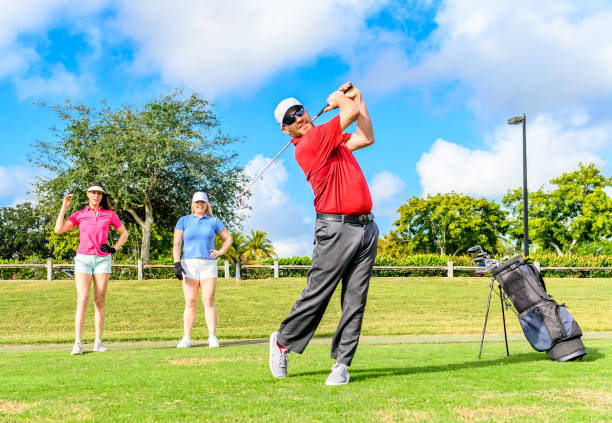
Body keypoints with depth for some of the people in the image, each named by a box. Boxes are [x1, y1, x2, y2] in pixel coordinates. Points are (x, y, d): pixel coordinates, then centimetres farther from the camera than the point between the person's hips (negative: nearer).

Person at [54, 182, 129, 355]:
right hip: (83, 259, -1)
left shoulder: (109, 214, 8)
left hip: (102, 259, 1)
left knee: (100, 300, 1)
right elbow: (58, 229, -2)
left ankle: (98, 341, 7)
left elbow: (124, 233, 17)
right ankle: (78, 343, -14)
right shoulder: (79, 215, 8)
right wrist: (64, 208, -1)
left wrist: (114, 248, 2)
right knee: (82, 300, -11)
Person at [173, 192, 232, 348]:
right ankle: (186, 338, -1)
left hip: (209, 265, 0)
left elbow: (228, 238, 19)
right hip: (189, 264, 0)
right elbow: (176, 244, 3)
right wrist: (177, 264, -8)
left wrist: (221, 251, 2)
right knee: (190, 302, -3)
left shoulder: (213, 221, 11)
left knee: (209, 300, -7)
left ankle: (212, 337, -7)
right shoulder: (184, 221, 9)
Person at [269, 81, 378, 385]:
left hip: (366, 227, 8)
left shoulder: (332, 139, 20)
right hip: (336, 228, -7)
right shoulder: (310, 142, -9)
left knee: (355, 301, 2)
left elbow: (366, 138, 22)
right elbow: (351, 113, -9)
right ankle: (283, 342, 21)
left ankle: (342, 363, 5)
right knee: (316, 294, -2)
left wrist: (357, 96, 23)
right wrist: (338, 98, 13)